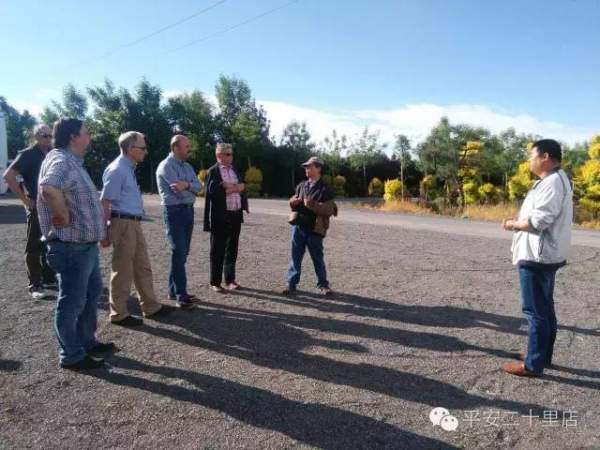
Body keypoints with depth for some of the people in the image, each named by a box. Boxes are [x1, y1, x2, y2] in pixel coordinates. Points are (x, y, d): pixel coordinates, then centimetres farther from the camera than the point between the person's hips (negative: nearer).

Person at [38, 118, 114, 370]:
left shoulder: (73, 161, 13)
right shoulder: (61, 161, -19)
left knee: (92, 293, 21)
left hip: (86, 243, 10)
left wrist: (99, 230, 18)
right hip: (71, 247, -10)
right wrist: (64, 216, -25)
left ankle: (87, 342, 36)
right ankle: (72, 356, 17)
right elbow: (49, 189, -40)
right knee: (72, 302, 3)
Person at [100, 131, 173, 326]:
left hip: (134, 224, 9)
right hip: (123, 224, -9)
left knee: (143, 266, 15)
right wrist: (105, 232, -17)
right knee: (123, 270, 2)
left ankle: (151, 306, 26)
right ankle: (119, 314, 16)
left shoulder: (129, 168, 14)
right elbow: (105, 202, -17)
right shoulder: (117, 170, -15)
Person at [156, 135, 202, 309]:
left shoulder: (188, 166, 15)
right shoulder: (166, 166, -10)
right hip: (174, 211, -8)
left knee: (183, 252, 10)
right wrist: (191, 189, 0)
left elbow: (198, 186, 2)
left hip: (188, 210, 8)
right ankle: (181, 294, -5)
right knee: (178, 251, -9)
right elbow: (180, 191, -19)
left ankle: (174, 290, 20)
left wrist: (187, 185, -17)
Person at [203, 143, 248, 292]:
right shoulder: (213, 171, -5)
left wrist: (230, 187, -5)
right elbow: (212, 191, -17)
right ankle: (215, 282, 13)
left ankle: (230, 280, 21)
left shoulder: (235, 170, 14)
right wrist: (234, 188, -12)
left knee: (232, 249, 11)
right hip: (220, 217, -5)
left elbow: (242, 188, 14)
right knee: (218, 250, 4)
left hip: (236, 215, 6)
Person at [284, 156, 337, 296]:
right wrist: (293, 202, -7)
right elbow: (293, 203, 17)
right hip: (298, 226, 4)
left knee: (318, 258, 6)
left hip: (315, 229, -4)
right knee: (295, 256, 8)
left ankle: (323, 284, 20)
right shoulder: (301, 186, 11)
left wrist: (311, 204, -22)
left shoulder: (325, 189, -6)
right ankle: (292, 283, 16)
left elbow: (329, 210, -14)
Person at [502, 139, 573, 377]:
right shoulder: (556, 180, 15)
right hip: (544, 255, 11)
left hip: (537, 256, -11)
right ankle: (543, 355, 30)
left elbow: (538, 221, -25)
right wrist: (520, 220, 8)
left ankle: (533, 364, 5)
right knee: (545, 308, 18)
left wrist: (513, 224, -9)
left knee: (536, 311, -4)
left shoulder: (551, 183, -19)